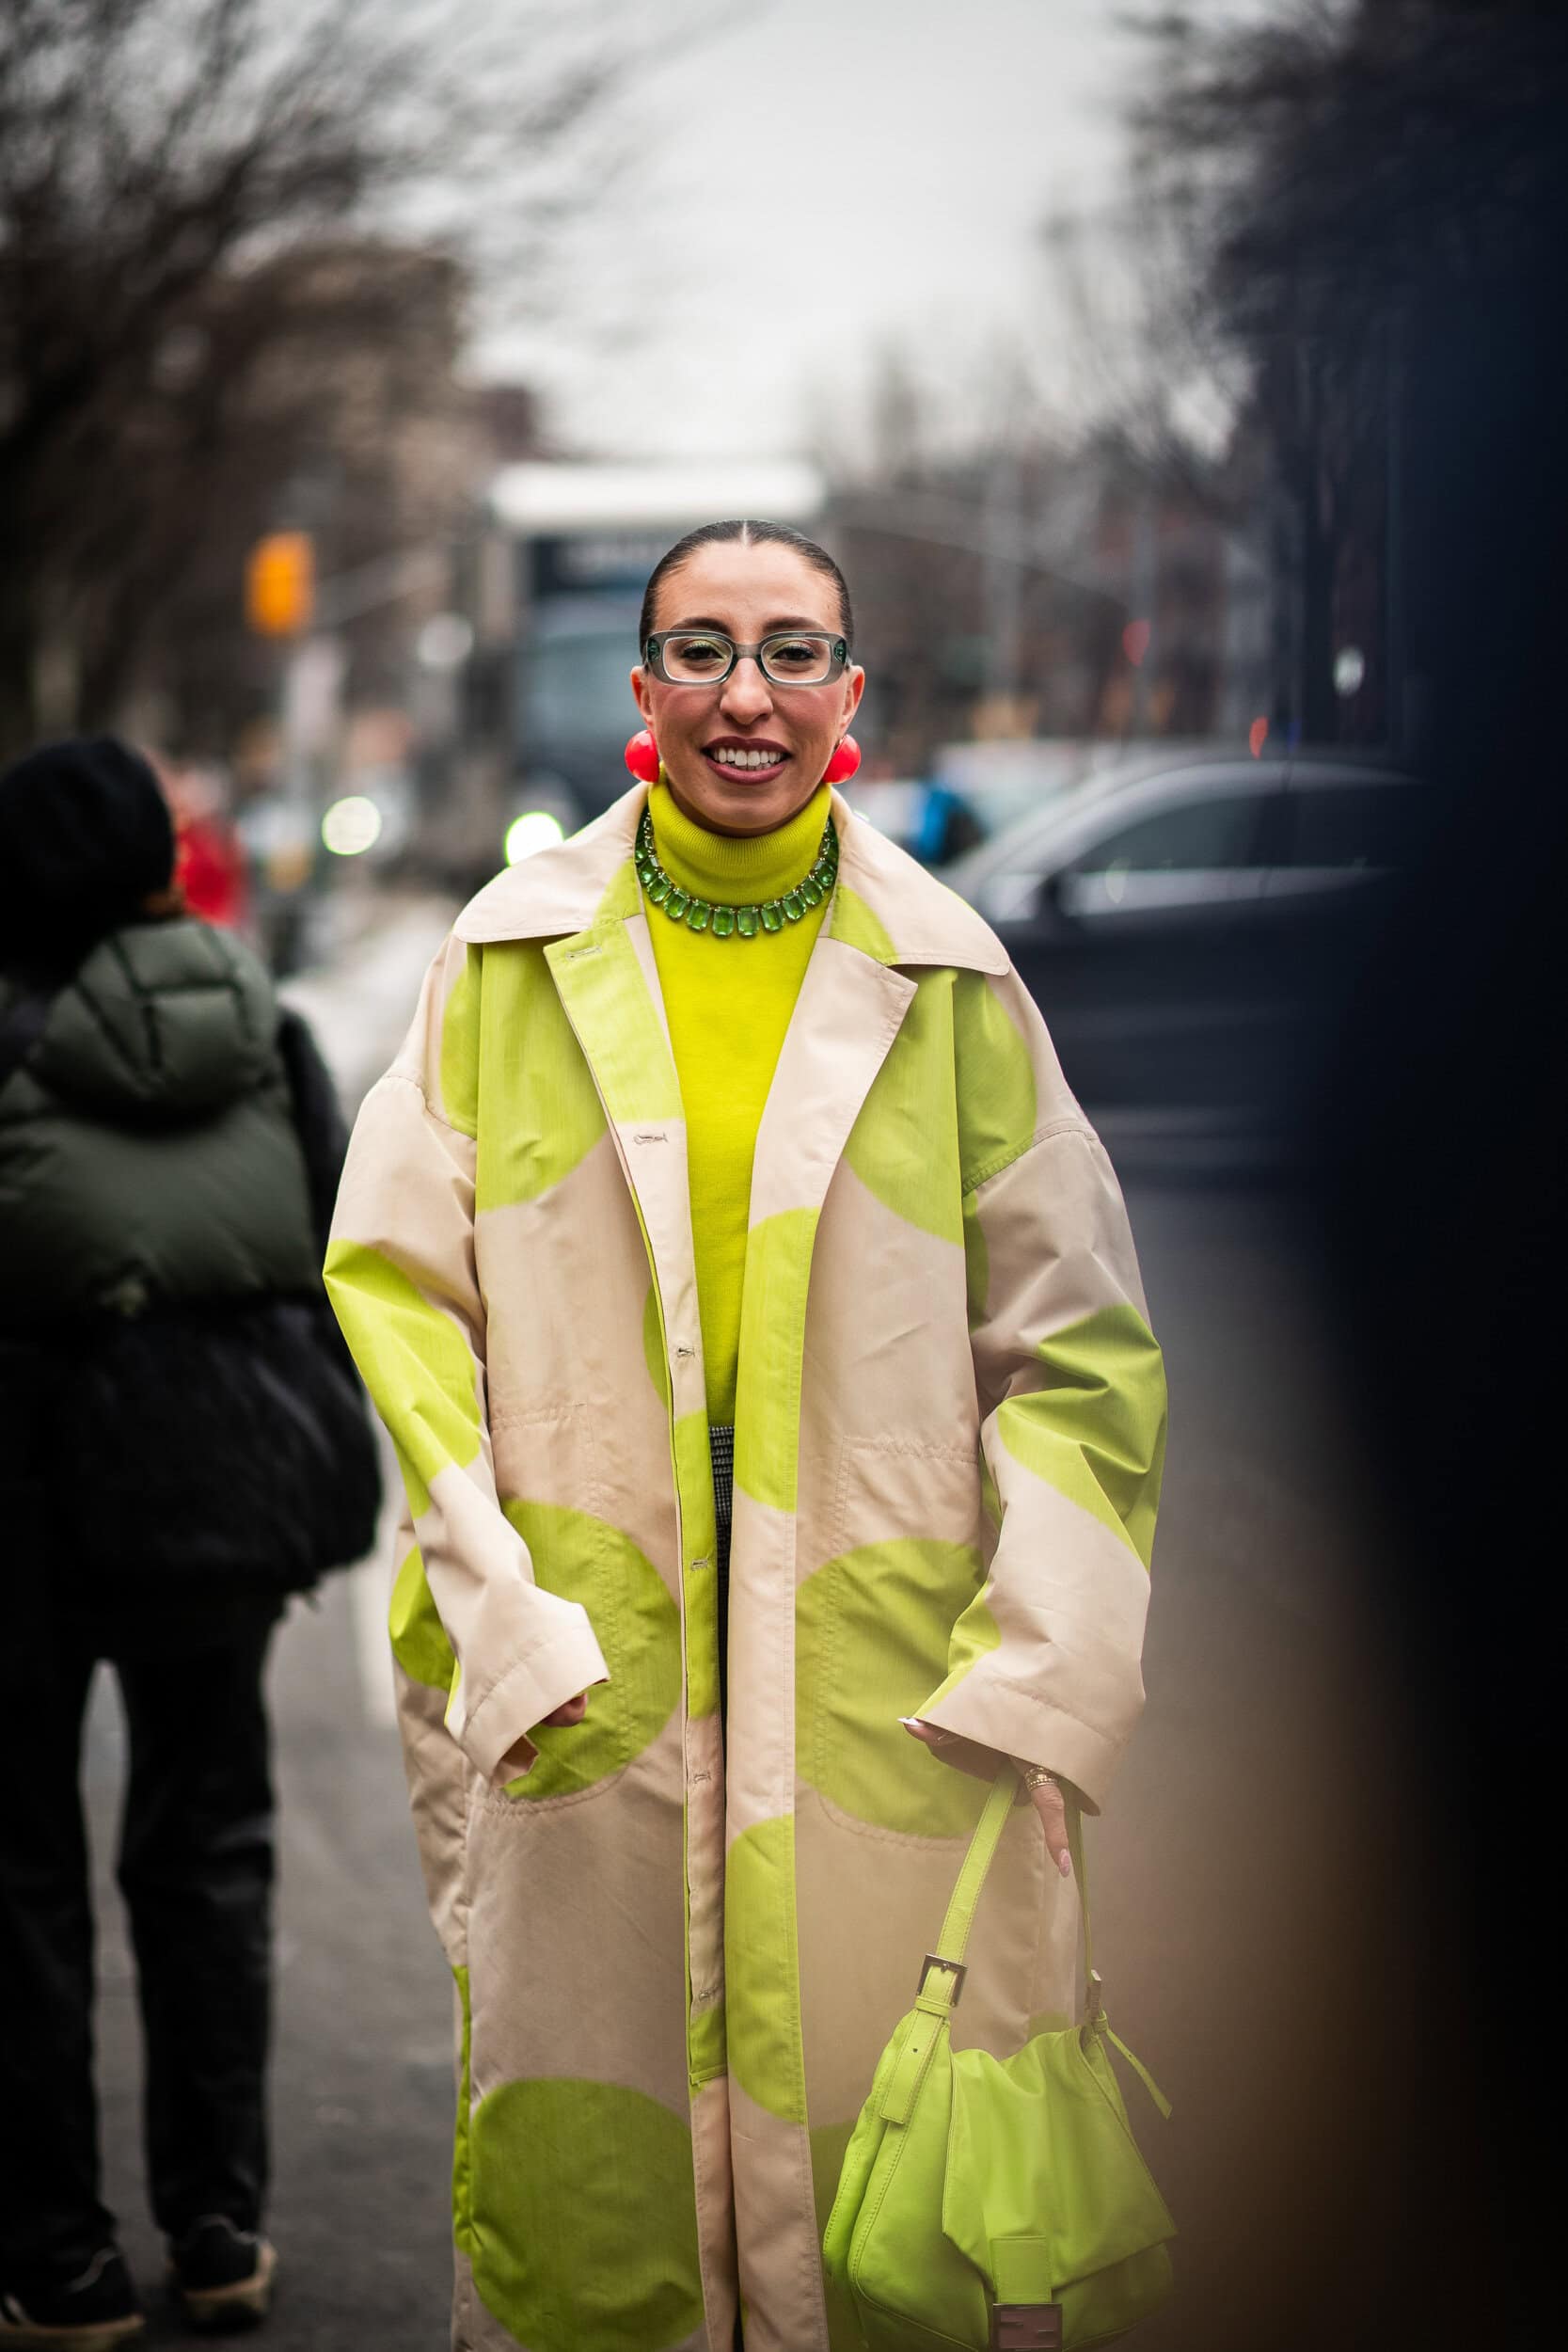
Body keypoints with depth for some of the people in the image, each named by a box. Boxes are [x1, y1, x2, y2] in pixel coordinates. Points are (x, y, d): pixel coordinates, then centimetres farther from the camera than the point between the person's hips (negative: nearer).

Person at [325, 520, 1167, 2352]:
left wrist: (1038, 1669, -5)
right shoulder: (513, 957, 6)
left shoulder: (946, 981, 6)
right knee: (581, 2185, 5)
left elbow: (1076, 1348, 6)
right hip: (580, 1678, 0)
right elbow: (395, 1277, 5)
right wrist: (492, 1608, -7)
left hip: (879, 1692, 0)